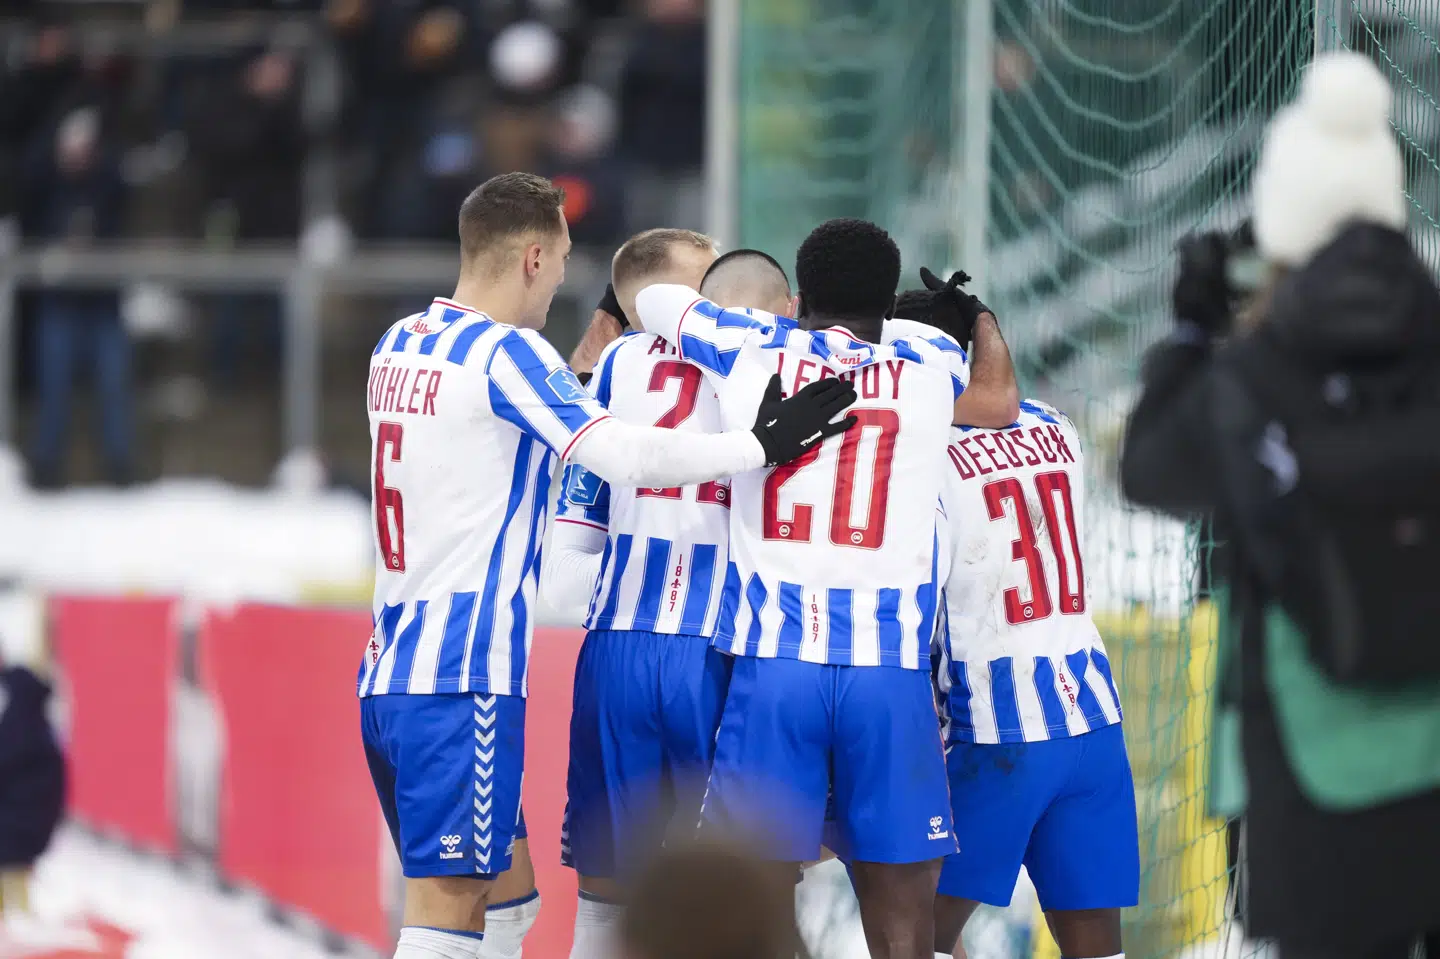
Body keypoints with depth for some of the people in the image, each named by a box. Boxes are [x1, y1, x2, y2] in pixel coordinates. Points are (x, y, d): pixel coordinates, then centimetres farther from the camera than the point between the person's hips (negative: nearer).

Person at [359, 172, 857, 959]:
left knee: (493, 892, 14)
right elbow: (623, 456, -20)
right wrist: (764, 444, -13)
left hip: (388, 667, 9)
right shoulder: (505, 353, -11)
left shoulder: (398, 346, 14)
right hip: (462, 674, -9)